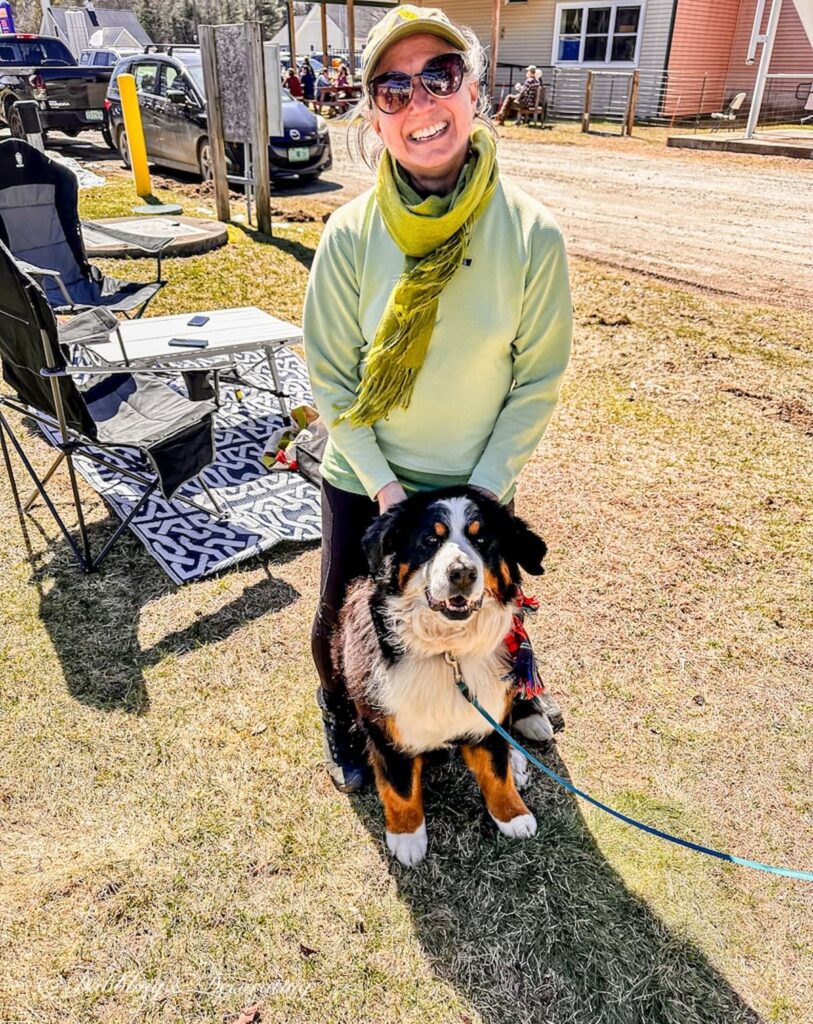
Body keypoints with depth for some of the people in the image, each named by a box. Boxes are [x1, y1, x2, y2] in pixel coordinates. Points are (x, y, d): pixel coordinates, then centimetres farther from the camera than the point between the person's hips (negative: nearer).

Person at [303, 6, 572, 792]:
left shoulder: (531, 235, -16)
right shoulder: (350, 235, -15)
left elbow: (537, 380, -9)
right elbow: (328, 377, -8)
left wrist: (485, 489, -11)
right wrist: (381, 484, -12)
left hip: (475, 487, 0)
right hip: (361, 479, 1)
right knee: (341, 617, 15)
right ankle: (341, 722, 49)